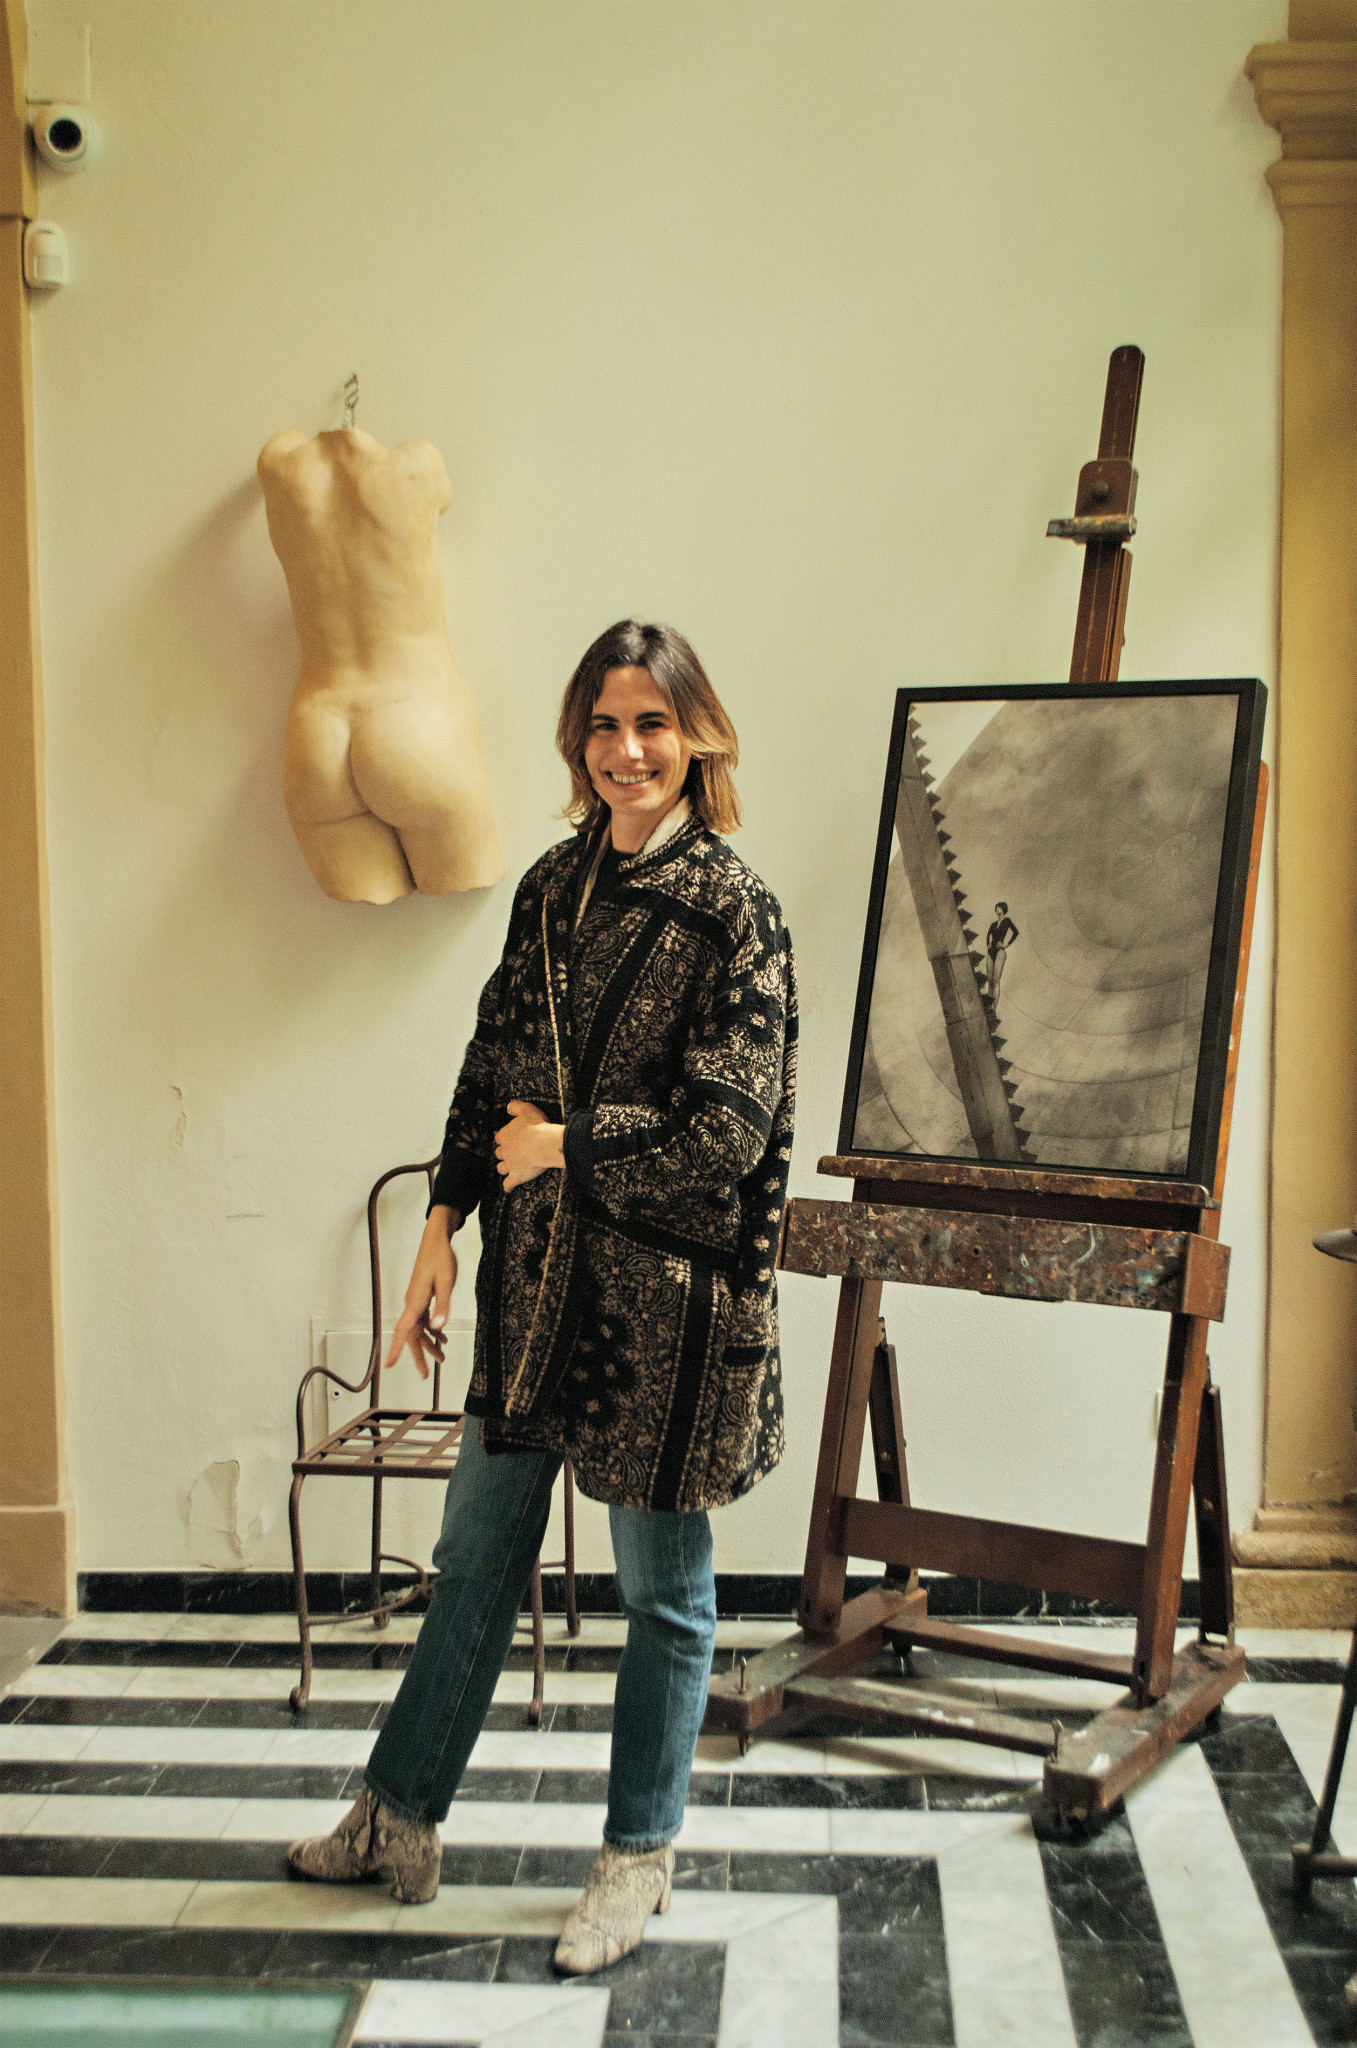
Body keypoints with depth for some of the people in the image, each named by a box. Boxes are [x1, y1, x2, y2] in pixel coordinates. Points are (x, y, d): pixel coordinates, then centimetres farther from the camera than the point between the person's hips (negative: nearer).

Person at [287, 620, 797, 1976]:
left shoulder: (731, 912, -12)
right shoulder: (552, 889, 7)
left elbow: (726, 1130, -17)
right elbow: (490, 1074, 11)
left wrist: (563, 1146, -10)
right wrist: (445, 1228, 5)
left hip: (668, 1298, -6)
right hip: (537, 1279, 6)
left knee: (661, 1586, 10)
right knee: (476, 1553, 17)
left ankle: (639, 1856, 28)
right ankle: (399, 1819, 33)